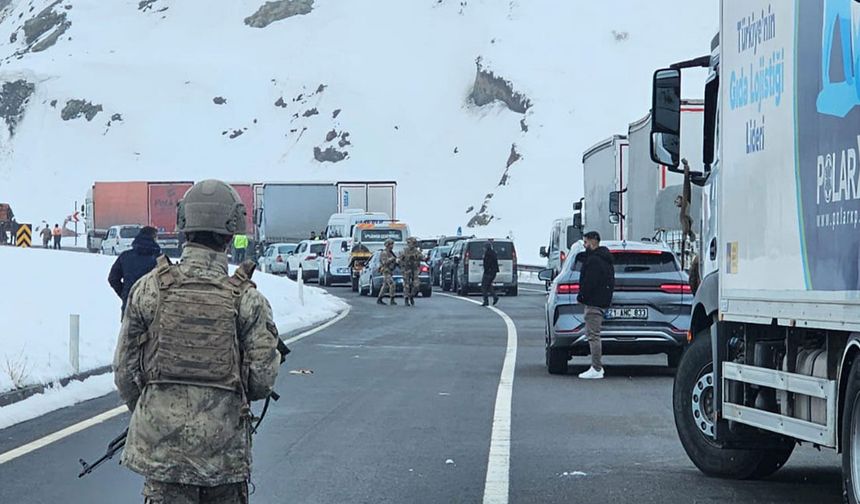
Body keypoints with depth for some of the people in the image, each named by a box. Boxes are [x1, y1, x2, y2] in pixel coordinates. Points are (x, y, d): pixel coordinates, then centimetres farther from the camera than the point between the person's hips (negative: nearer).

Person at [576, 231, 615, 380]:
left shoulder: (594, 260, -15)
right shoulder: (605, 259, 19)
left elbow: (589, 282, -21)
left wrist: (581, 297, -11)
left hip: (594, 302, -11)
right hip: (602, 301, 11)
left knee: (593, 335, -9)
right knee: (593, 335, 15)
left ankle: (596, 369, -10)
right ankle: (597, 366, 17)